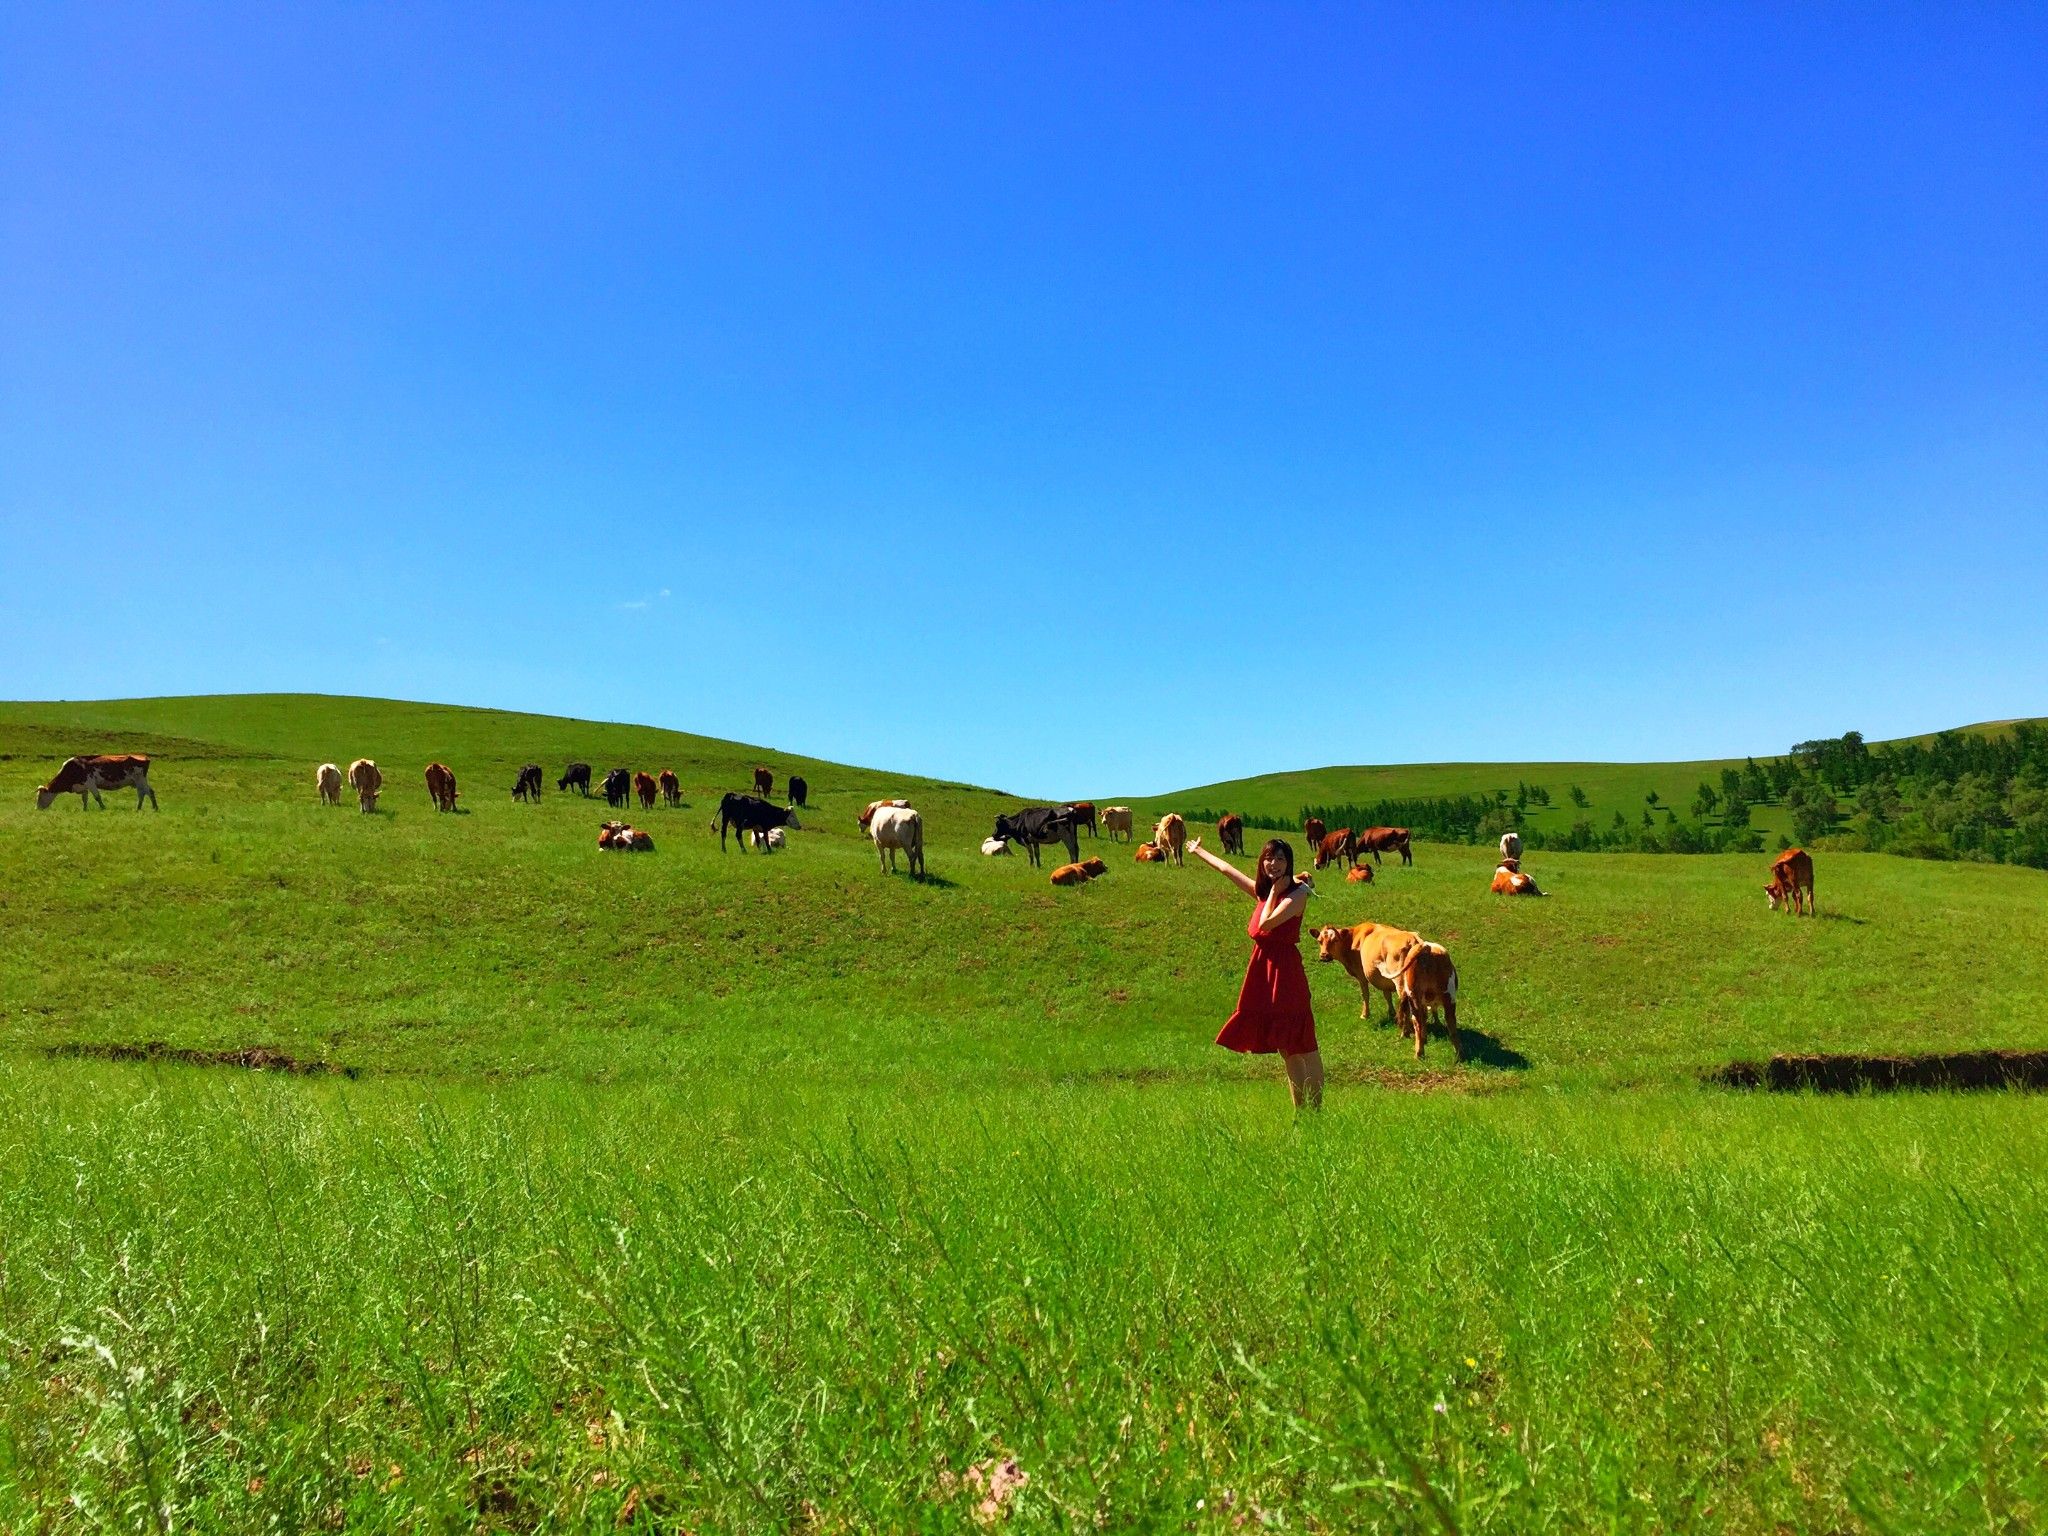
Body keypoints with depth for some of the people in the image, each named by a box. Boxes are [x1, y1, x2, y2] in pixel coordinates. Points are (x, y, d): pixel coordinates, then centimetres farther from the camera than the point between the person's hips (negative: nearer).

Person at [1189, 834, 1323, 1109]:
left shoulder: (1297, 893, -9)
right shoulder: (1261, 890, 13)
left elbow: (1266, 924, -21)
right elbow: (1227, 869, 26)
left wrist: (1275, 891, -9)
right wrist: (1198, 851, 37)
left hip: (1286, 971, -8)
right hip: (1262, 970, 8)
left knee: (1303, 1046, -5)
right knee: (1285, 1048, 12)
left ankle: (1315, 1109, -1)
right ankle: (1300, 1109, 19)